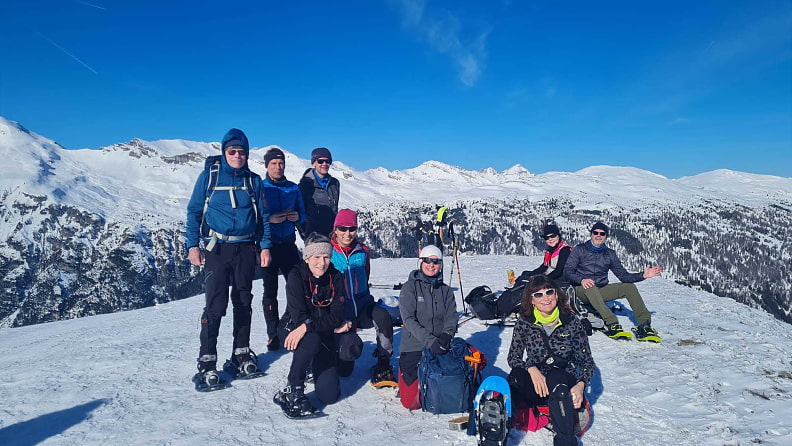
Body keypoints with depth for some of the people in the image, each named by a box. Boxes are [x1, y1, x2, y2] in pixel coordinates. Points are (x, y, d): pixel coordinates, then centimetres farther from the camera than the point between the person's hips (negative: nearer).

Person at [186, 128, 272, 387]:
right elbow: (194, 211, 2)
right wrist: (192, 245, -6)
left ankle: (242, 353, 22)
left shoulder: (253, 180, 8)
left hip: (246, 249, 3)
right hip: (216, 248, -3)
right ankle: (207, 361, 1)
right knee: (216, 305, -9)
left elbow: (263, 216, 11)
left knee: (243, 302, 10)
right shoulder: (209, 176, 1)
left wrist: (265, 246, 2)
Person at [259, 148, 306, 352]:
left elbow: (303, 214, 14)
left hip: (288, 245, 2)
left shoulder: (293, 188, 9)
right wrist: (269, 219, -20)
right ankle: (273, 335, 11)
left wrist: (297, 217, -8)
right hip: (268, 245, -2)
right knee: (270, 290, 4)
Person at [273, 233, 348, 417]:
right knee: (312, 340, -39)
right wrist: (332, 326, -19)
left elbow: (337, 317, -15)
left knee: (329, 395, -9)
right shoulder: (296, 276, -13)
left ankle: (315, 367, 25)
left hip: (324, 337, 3)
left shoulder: (336, 278, -7)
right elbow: (298, 316, -20)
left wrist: (307, 326, -30)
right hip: (293, 329, -3)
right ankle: (293, 392, -22)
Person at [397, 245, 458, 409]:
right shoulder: (409, 287, -4)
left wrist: (446, 335, -21)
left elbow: (452, 317, 1)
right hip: (413, 347, -3)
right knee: (411, 401, -6)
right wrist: (430, 341, -25)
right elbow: (409, 319, -13)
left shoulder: (446, 290, 9)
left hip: (440, 349, 3)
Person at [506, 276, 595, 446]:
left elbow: (587, 361, 4)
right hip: (534, 385, 1)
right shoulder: (524, 323, 4)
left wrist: (581, 385, -17)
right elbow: (513, 357, 3)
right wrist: (531, 368, -19)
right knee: (517, 374, -32)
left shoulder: (572, 323, 2)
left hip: (566, 383, -1)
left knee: (556, 377, -36)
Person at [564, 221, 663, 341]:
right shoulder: (580, 250, 0)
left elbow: (623, 275, 7)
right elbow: (568, 271, -10)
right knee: (590, 287, -38)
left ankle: (644, 327, -23)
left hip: (601, 291, 4)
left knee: (629, 287, -16)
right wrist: (582, 280, -29)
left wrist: (643, 275, -10)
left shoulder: (610, 254, 11)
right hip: (582, 290, -4)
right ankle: (612, 324, -48)